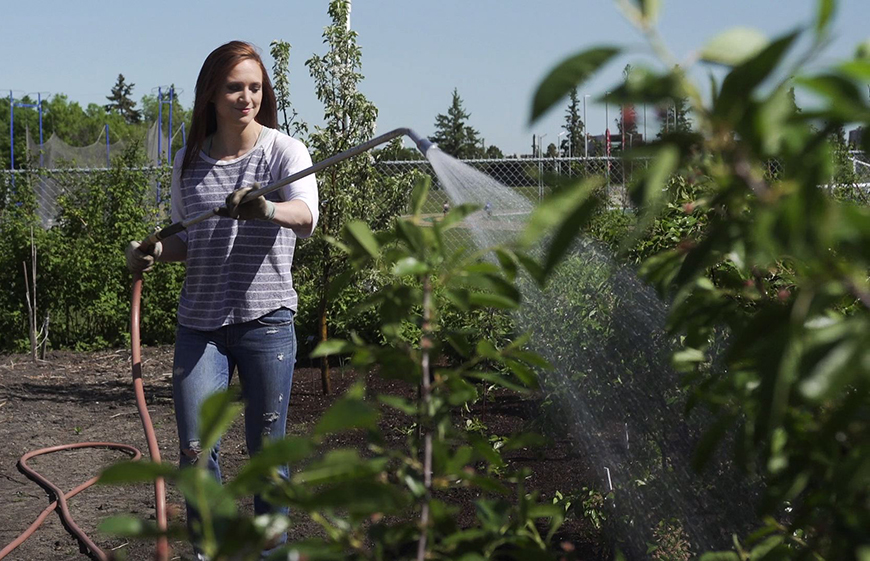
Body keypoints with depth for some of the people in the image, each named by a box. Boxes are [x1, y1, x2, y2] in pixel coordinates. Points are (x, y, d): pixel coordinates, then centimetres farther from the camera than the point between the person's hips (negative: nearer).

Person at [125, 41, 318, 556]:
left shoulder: (284, 151, -3)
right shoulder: (189, 161, 10)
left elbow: (307, 216, -23)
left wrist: (267, 209, -44)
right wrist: (154, 253, 0)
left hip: (266, 321, -3)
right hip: (199, 324, 3)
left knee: (268, 451, 5)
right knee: (196, 451, 2)